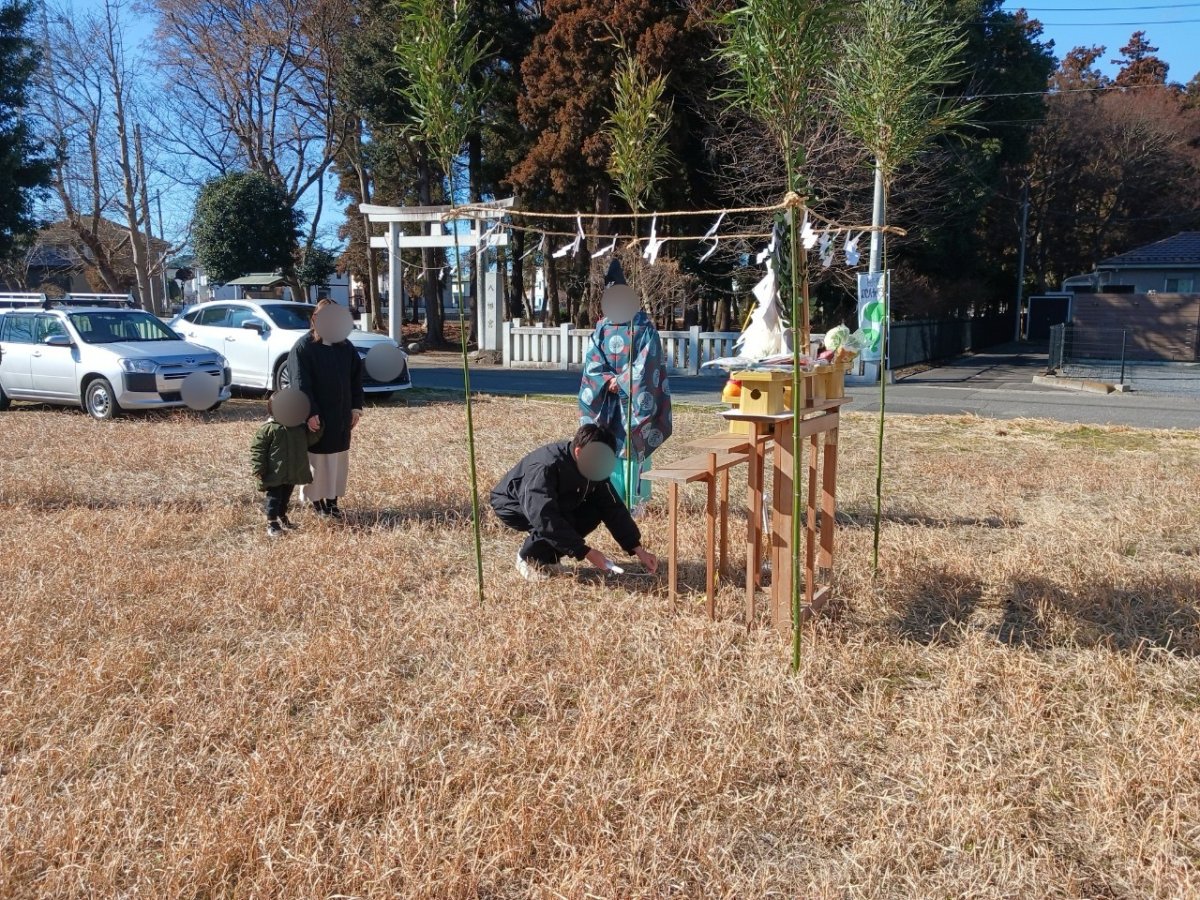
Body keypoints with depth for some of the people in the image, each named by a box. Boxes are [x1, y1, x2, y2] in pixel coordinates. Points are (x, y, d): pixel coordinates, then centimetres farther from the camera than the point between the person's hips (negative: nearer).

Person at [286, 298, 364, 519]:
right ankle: (317, 502, 14)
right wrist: (310, 413, -21)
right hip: (316, 416, -5)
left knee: (338, 459, 11)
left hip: (341, 416, 5)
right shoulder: (304, 347, -10)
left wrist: (356, 407, 5)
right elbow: (301, 383, -15)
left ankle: (332, 501, 21)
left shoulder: (346, 347, 6)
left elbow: (356, 378, 11)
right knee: (317, 459, 3)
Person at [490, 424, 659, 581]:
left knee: (592, 514, -14)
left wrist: (638, 550, -17)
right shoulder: (545, 468, -37)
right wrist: (585, 552, -40)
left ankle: (546, 556, 2)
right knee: (561, 521, -33)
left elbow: (613, 509, -11)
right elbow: (545, 518, -42)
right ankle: (529, 558, -6)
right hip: (512, 505, -7)